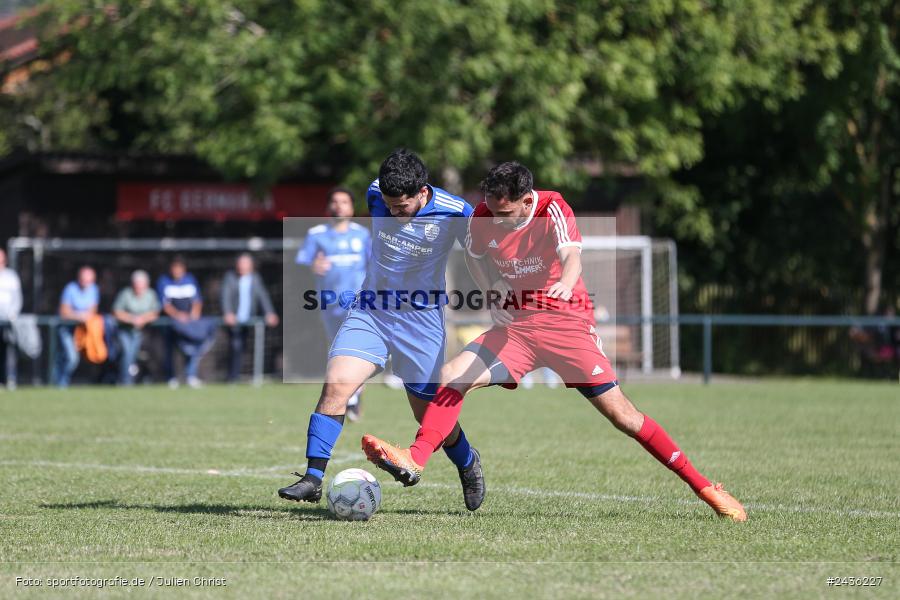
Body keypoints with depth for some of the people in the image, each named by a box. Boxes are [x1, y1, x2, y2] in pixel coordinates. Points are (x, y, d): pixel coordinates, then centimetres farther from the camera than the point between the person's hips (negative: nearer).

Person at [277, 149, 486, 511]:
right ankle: (313, 479, -15)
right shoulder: (376, 195, -7)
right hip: (369, 311, 3)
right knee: (336, 385, -18)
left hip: (421, 318, -3)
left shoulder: (454, 214, -18)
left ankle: (468, 464, 36)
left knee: (429, 413, 4)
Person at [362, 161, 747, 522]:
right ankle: (414, 461, -25)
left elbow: (571, 255, -37)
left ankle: (704, 488, 1)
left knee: (621, 414, -7)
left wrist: (565, 283, -59)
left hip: (565, 322, -4)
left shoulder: (553, 210, -18)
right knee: (452, 377, -18)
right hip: (514, 325, 4)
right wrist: (493, 293, 2)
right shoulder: (483, 217, -4)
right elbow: (475, 256, 18)